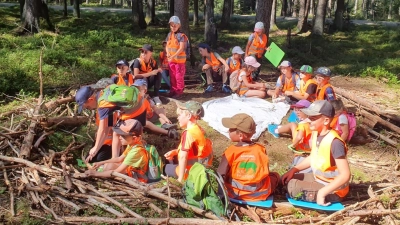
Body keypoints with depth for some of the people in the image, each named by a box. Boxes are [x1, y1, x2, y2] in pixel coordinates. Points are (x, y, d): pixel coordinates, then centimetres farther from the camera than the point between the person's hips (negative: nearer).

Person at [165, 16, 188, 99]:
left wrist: (173, 56, -24)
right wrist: (168, 53, -8)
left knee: (179, 76, 1)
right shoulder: (169, 34, 8)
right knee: (172, 76, 14)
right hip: (171, 59, 6)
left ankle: (179, 92, 11)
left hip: (179, 59, -6)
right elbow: (167, 45, 13)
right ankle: (173, 90, 26)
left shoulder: (181, 35, -13)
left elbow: (181, 48, -18)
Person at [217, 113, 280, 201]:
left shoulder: (231, 151, -14)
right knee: (275, 175, 27)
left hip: (234, 193, -4)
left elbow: (220, 175, -16)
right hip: (260, 193, 4)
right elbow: (265, 173, 4)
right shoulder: (261, 149, -7)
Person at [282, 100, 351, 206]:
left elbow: (345, 175, -29)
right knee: (288, 180, 8)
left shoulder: (334, 142, -29)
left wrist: (322, 192, -29)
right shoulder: (316, 134, -3)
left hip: (333, 190, -9)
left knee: (292, 187, -20)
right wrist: (294, 169, 2)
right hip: (318, 179, 9)